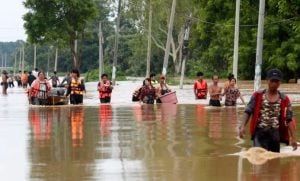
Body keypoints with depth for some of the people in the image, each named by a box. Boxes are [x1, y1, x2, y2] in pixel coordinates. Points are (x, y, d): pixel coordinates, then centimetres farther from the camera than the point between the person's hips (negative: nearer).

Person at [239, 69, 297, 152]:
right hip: (260, 132, -2)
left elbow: (289, 120, 5)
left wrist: (293, 138, 1)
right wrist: (242, 126, -15)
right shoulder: (258, 95, 2)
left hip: (275, 134, 3)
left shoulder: (284, 100, 5)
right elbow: (248, 112, 0)